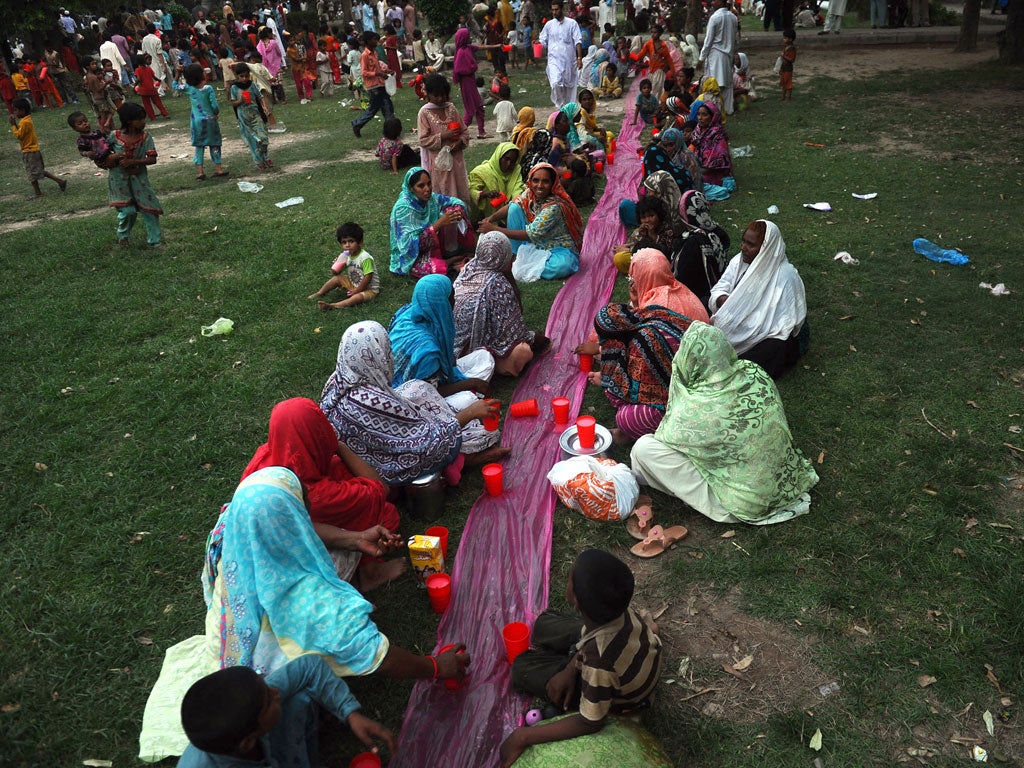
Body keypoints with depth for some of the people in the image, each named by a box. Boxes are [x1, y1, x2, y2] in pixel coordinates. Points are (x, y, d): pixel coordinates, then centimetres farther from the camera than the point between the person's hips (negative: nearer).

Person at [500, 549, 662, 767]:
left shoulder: (599, 657, -48)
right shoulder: (616, 606, -31)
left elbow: (591, 723, -34)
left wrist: (523, 737, -31)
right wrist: (570, 669, -14)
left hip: (619, 700, -5)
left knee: (522, 668, 5)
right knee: (544, 623, 14)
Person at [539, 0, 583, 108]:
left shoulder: (572, 23, 2)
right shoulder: (549, 24, 7)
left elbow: (578, 41, -2)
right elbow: (543, 41, 15)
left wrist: (579, 58, -10)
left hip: (569, 60, 0)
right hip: (554, 59, 0)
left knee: (569, 85, 7)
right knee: (556, 83, -19)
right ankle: (560, 105, -2)